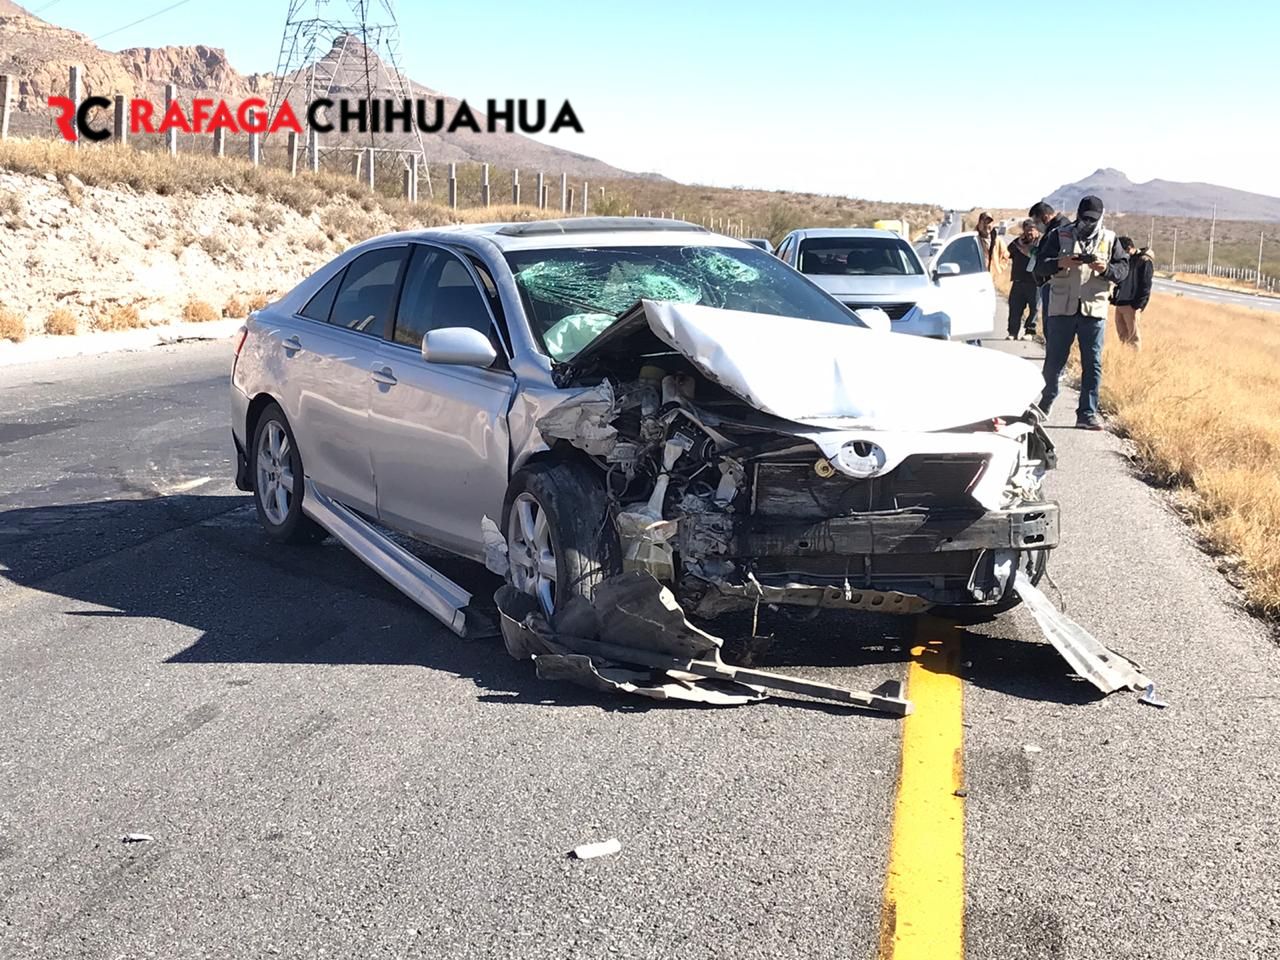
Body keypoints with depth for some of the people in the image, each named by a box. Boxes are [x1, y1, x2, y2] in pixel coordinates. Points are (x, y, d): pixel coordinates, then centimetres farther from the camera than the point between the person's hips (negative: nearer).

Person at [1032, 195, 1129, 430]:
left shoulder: (1109, 239, 8)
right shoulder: (1060, 235, 3)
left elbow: (1123, 268, 4)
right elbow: (1039, 265, -2)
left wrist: (1106, 269, -17)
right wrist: (1061, 263, -21)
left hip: (1094, 310, 1)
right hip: (1061, 309, -1)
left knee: (1093, 365, 0)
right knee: (1054, 361, 6)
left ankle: (1087, 414, 3)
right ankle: (1046, 403, 27)